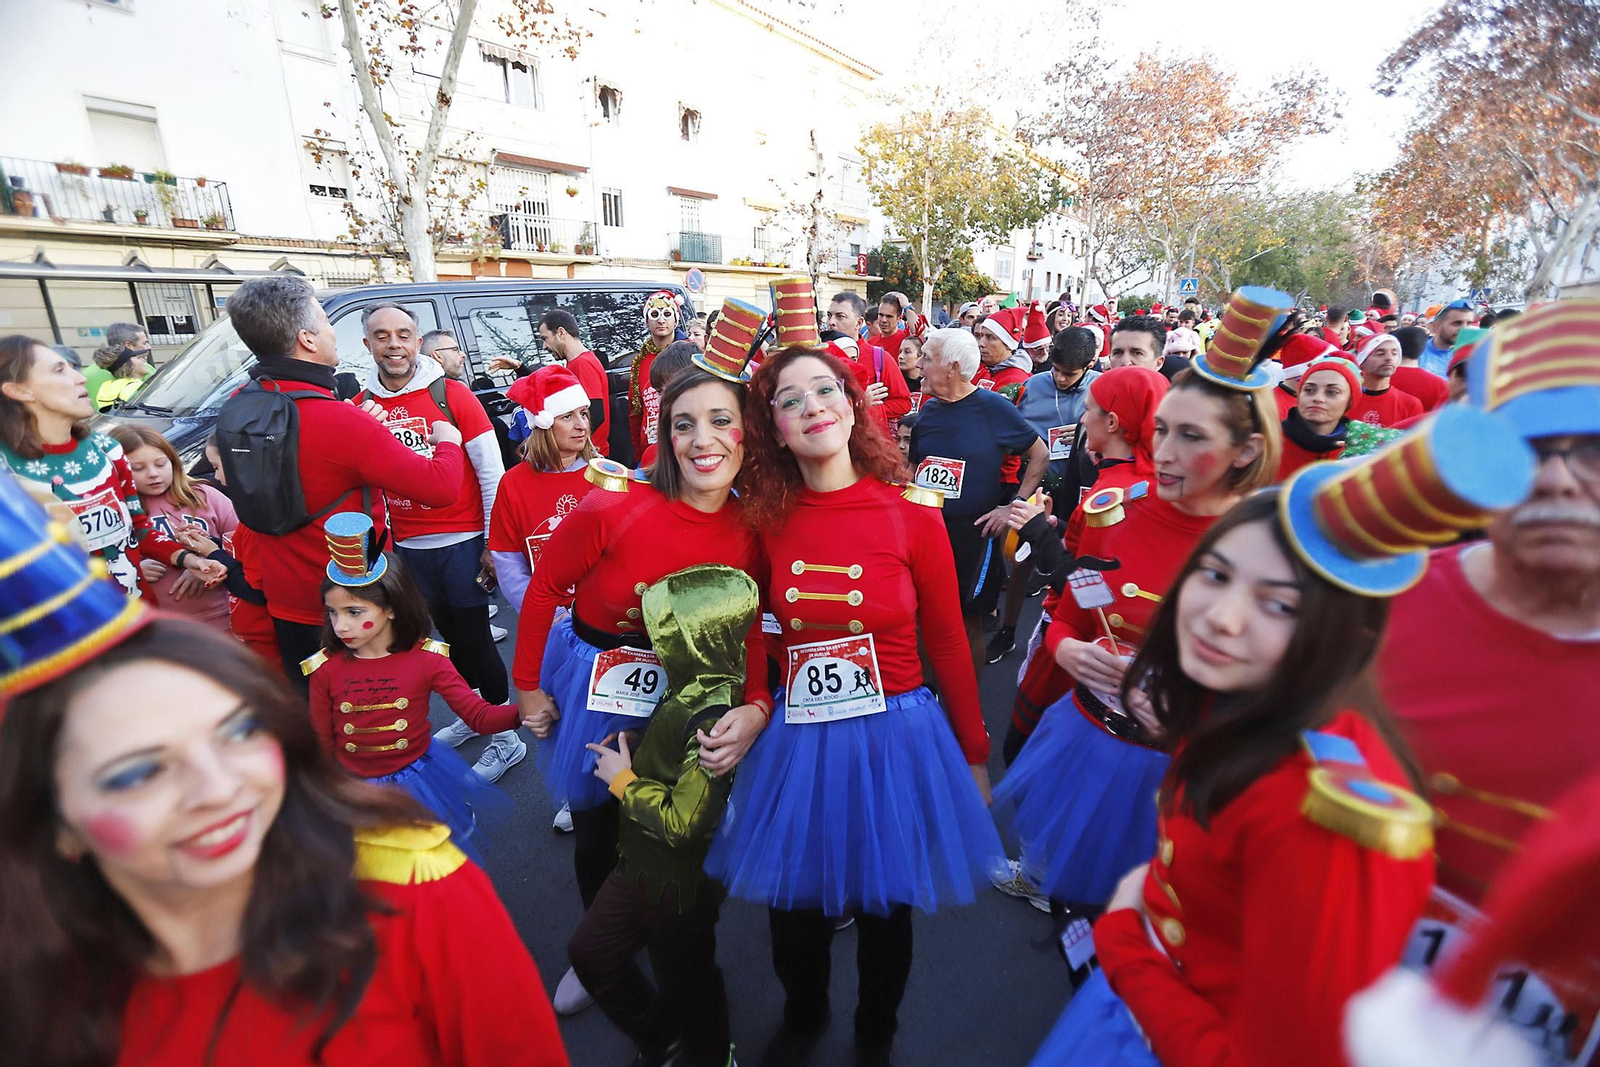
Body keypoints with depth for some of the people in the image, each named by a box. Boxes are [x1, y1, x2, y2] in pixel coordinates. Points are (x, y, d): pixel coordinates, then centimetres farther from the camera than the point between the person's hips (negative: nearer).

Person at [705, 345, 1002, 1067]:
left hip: (897, 737, -1)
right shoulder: (767, 520, -6)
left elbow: (947, 644, -3)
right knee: (794, 909, 20)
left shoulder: (912, 514, -11)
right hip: (796, 742, 2)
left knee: (884, 908, 20)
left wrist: (973, 755, 3)